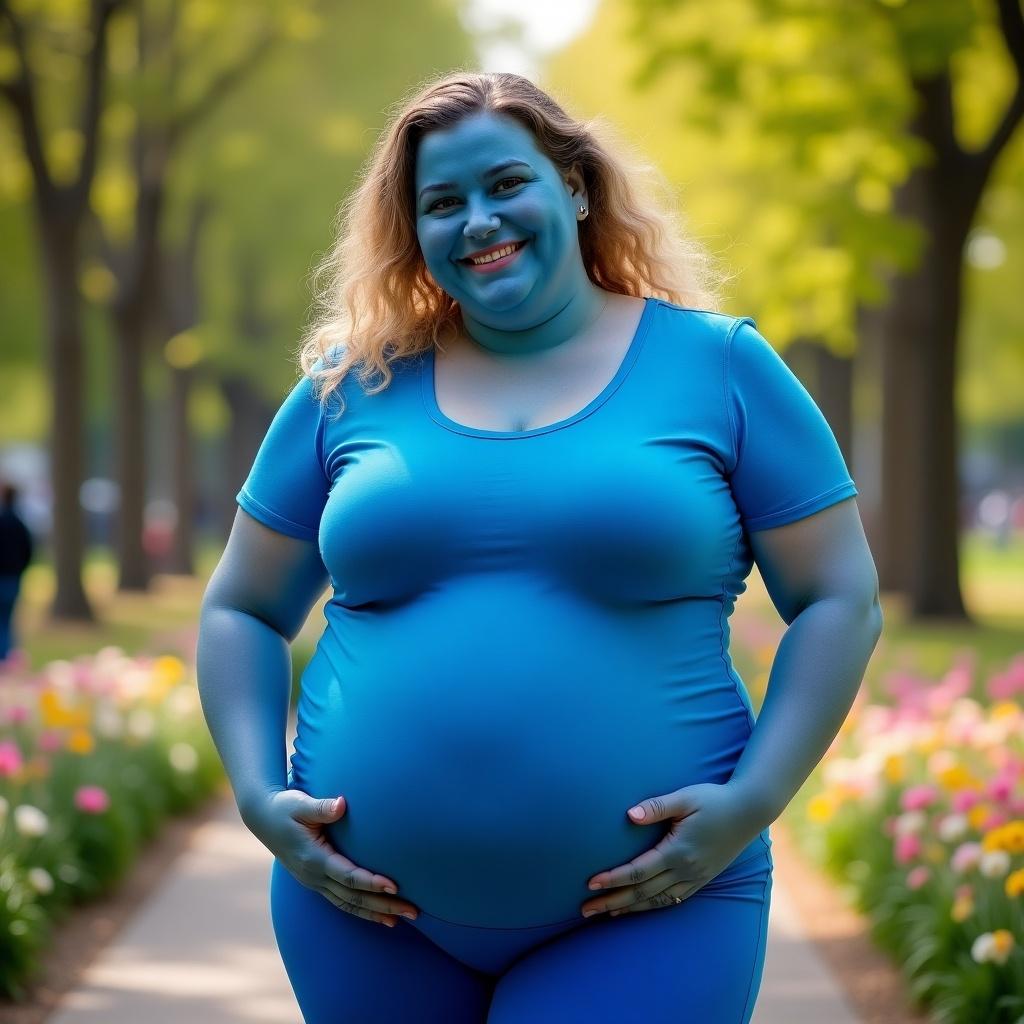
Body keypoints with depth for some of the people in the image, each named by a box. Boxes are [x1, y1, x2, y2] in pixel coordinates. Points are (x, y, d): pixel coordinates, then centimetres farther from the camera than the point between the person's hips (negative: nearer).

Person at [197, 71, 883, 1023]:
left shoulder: (716, 366, 3)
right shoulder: (351, 385, 8)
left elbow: (840, 603, 3)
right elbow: (240, 612, 15)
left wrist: (753, 801, -10)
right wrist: (259, 794, -1)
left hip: (645, 911, -3)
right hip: (372, 915, 3)